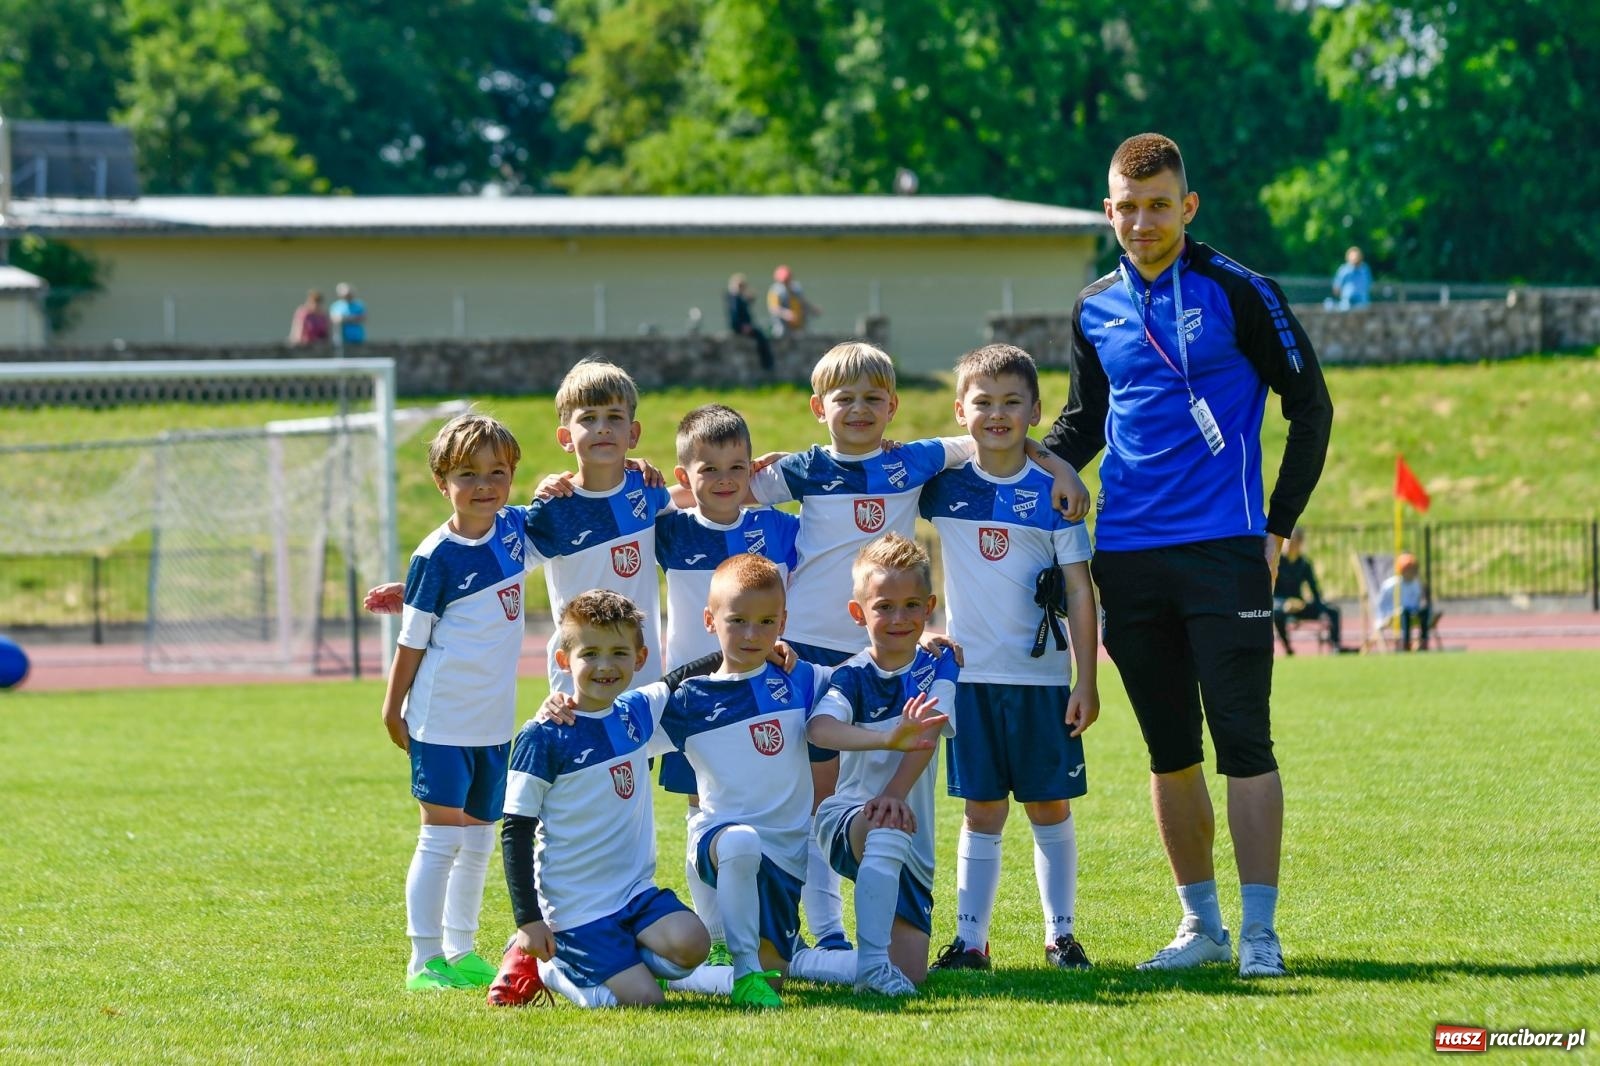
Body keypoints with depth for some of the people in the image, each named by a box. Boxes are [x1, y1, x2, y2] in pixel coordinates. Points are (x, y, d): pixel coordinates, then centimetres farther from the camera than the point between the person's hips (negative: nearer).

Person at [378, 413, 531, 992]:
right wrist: (392, 709, -3)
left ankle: (460, 952, 23)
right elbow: (413, 639, -7)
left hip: (495, 721, 6)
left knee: (478, 840, 13)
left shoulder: (515, 529, 2)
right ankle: (424, 960, -2)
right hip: (442, 720, -6)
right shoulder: (436, 556, -13)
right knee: (441, 838, -5)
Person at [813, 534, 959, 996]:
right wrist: (890, 737, -45)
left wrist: (895, 792, -32)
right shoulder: (851, 678, -4)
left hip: (914, 844, 3)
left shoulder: (939, 668, 3)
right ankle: (871, 961, -39)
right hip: (848, 817, -3)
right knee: (885, 827, -40)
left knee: (912, 975, -7)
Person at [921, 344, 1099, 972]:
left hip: (1042, 678, -1)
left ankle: (1061, 935, 14)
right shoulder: (943, 488, 2)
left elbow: (1080, 590, -3)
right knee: (982, 811, 4)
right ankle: (970, 940, 6)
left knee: (1049, 805, 6)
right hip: (971, 676, 1)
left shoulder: (1051, 492, -3)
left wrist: (1087, 682, -7)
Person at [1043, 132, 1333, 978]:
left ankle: (1258, 931, -5)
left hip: (1223, 552, -5)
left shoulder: (1236, 293, -3)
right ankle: (1200, 924, 17)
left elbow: (1310, 407, 1)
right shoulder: (1095, 310, 11)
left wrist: (1279, 526, -3)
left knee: (1243, 742, -7)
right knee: (1168, 751, 9)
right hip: (1128, 554, 5)